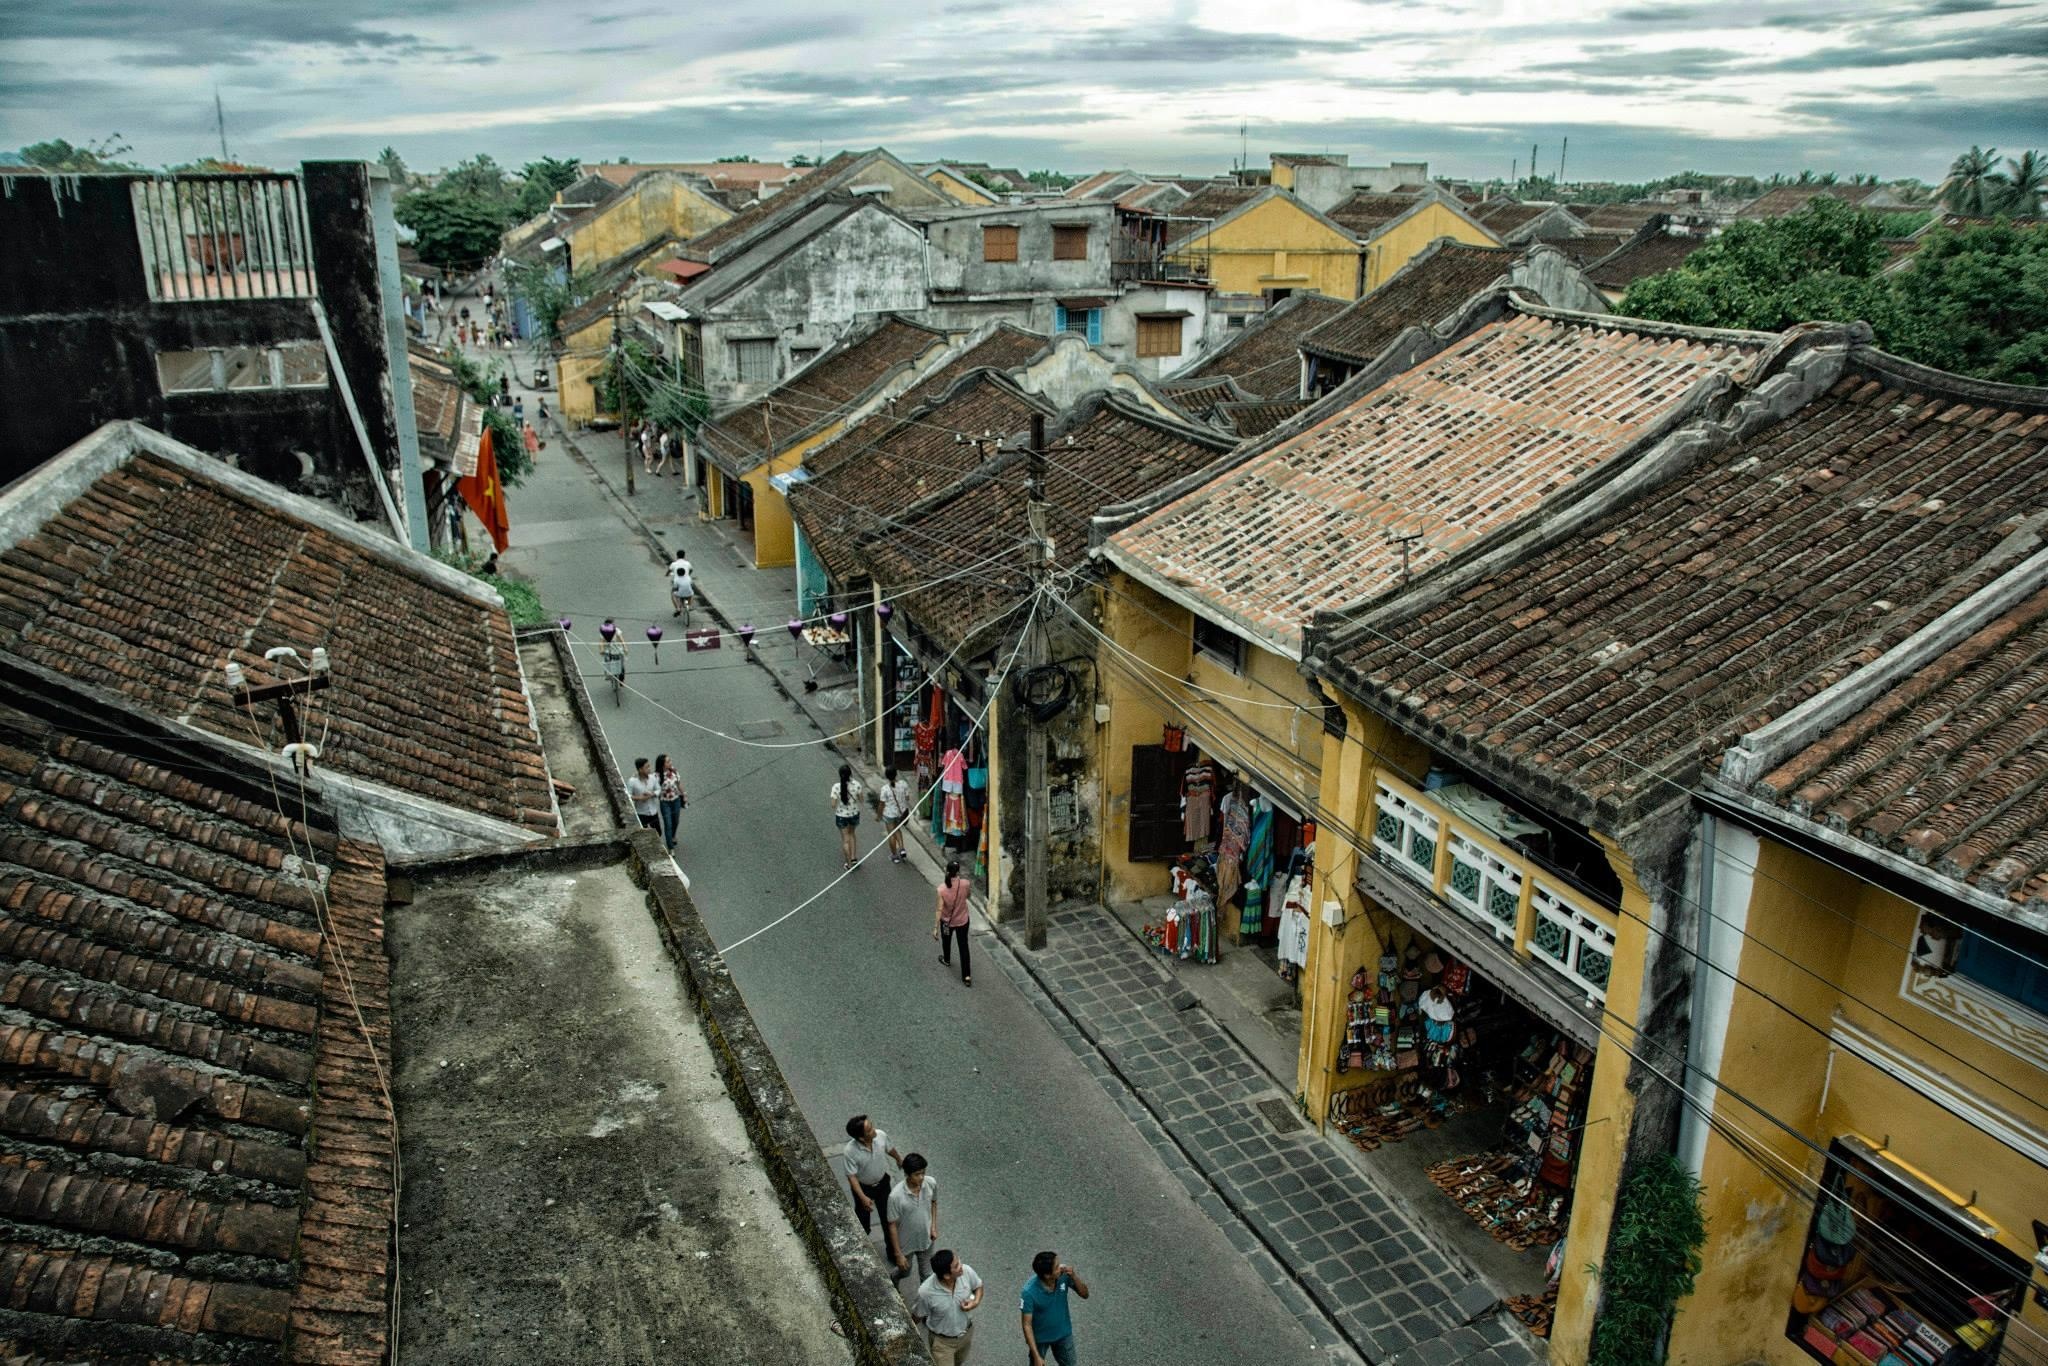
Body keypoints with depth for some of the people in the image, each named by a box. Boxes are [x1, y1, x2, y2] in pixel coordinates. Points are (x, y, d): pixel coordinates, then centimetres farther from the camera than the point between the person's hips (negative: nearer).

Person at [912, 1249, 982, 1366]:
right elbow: (917, 1316, -15)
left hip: (966, 1334, 4)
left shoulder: (967, 1271, -26)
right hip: (942, 1341, -4)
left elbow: (978, 1286, -3)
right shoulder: (926, 1291, -36)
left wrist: (976, 1302, -21)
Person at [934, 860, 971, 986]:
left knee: (946, 941, 29)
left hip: (947, 921, -1)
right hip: (962, 920, 1)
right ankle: (967, 975, 13)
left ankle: (947, 960, 57)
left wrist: (935, 927, -13)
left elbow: (940, 910, -22)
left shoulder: (942, 888, -26)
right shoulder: (965, 884, -22)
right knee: (963, 947, 13)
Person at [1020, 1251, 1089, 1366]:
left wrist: (1073, 1276, -33)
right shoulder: (1029, 1292, -35)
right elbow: (1027, 1325, -27)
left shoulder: (1063, 1276, -24)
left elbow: (1085, 1294, -14)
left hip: (1063, 1333, 4)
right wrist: (1036, 1356, -27)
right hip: (1040, 1337, -4)